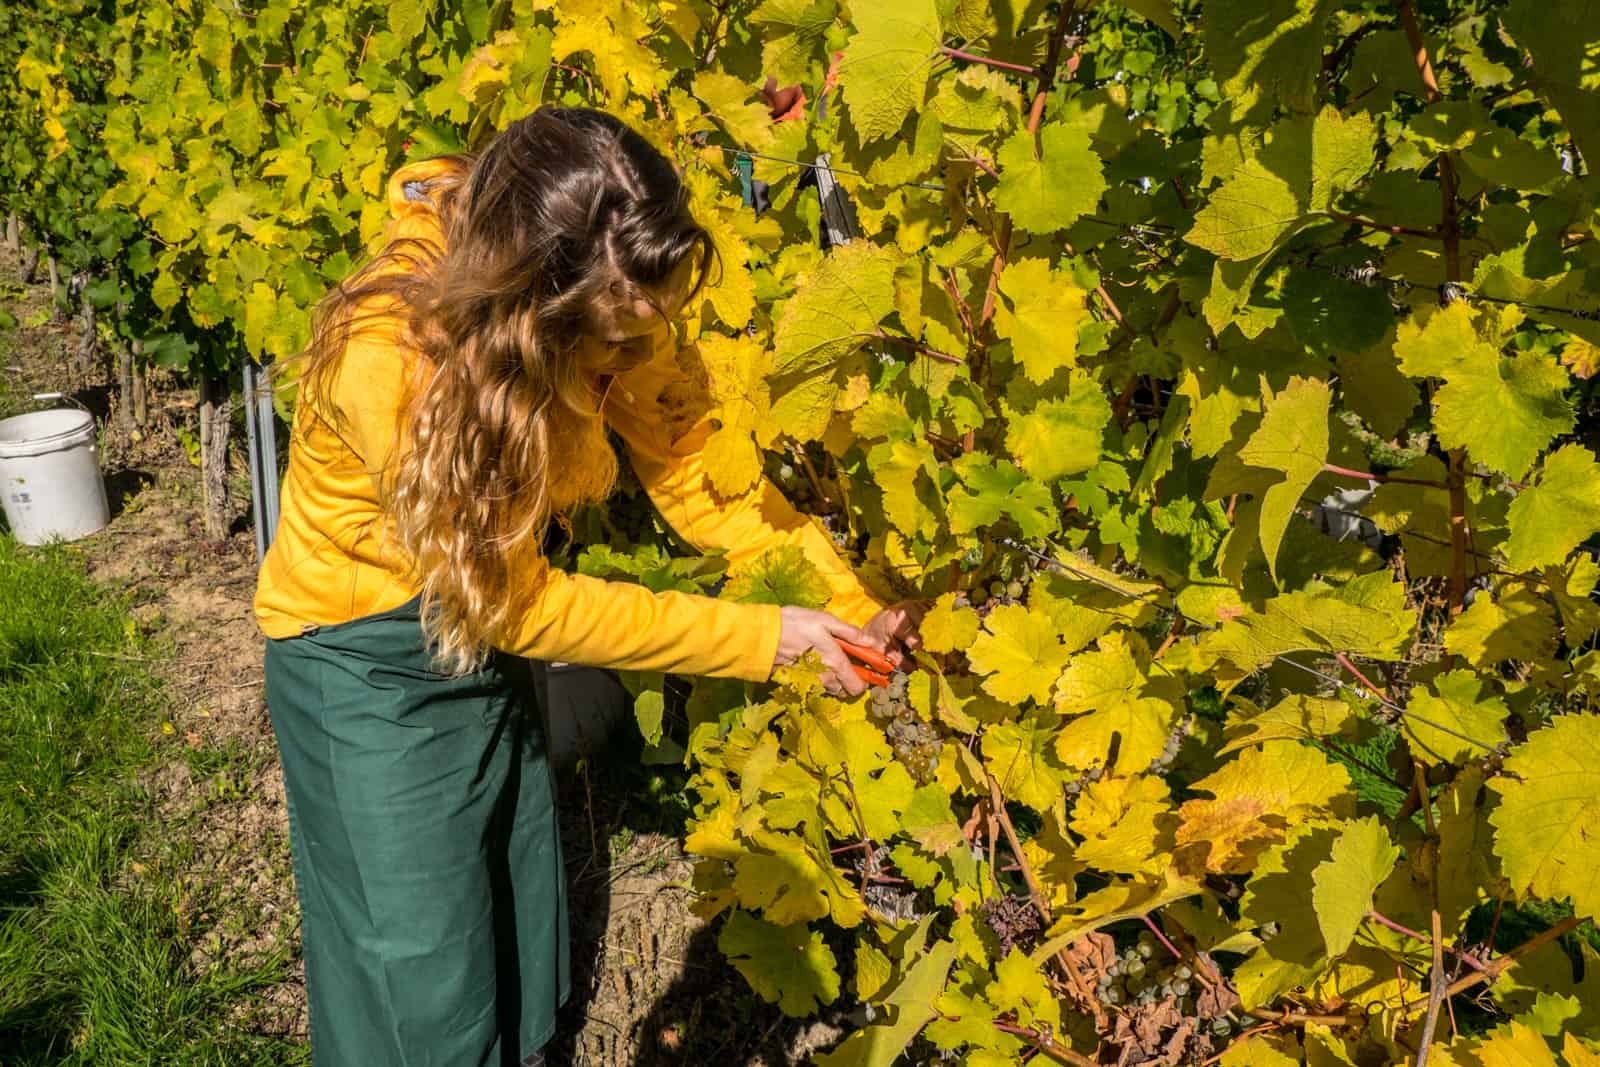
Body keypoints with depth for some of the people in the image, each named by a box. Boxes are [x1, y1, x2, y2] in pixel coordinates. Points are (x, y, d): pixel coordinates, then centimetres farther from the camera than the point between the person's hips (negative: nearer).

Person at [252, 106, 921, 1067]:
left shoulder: (618, 310, -20)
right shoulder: (384, 361, -36)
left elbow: (696, 470, -11)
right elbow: (519, 601, -27)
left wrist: (853, 605, -26)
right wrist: (761, 637, -25)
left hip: (493, 633, 5)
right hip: (369, 661, -5)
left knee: (522, 933, 19)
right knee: (426, 990, 8)